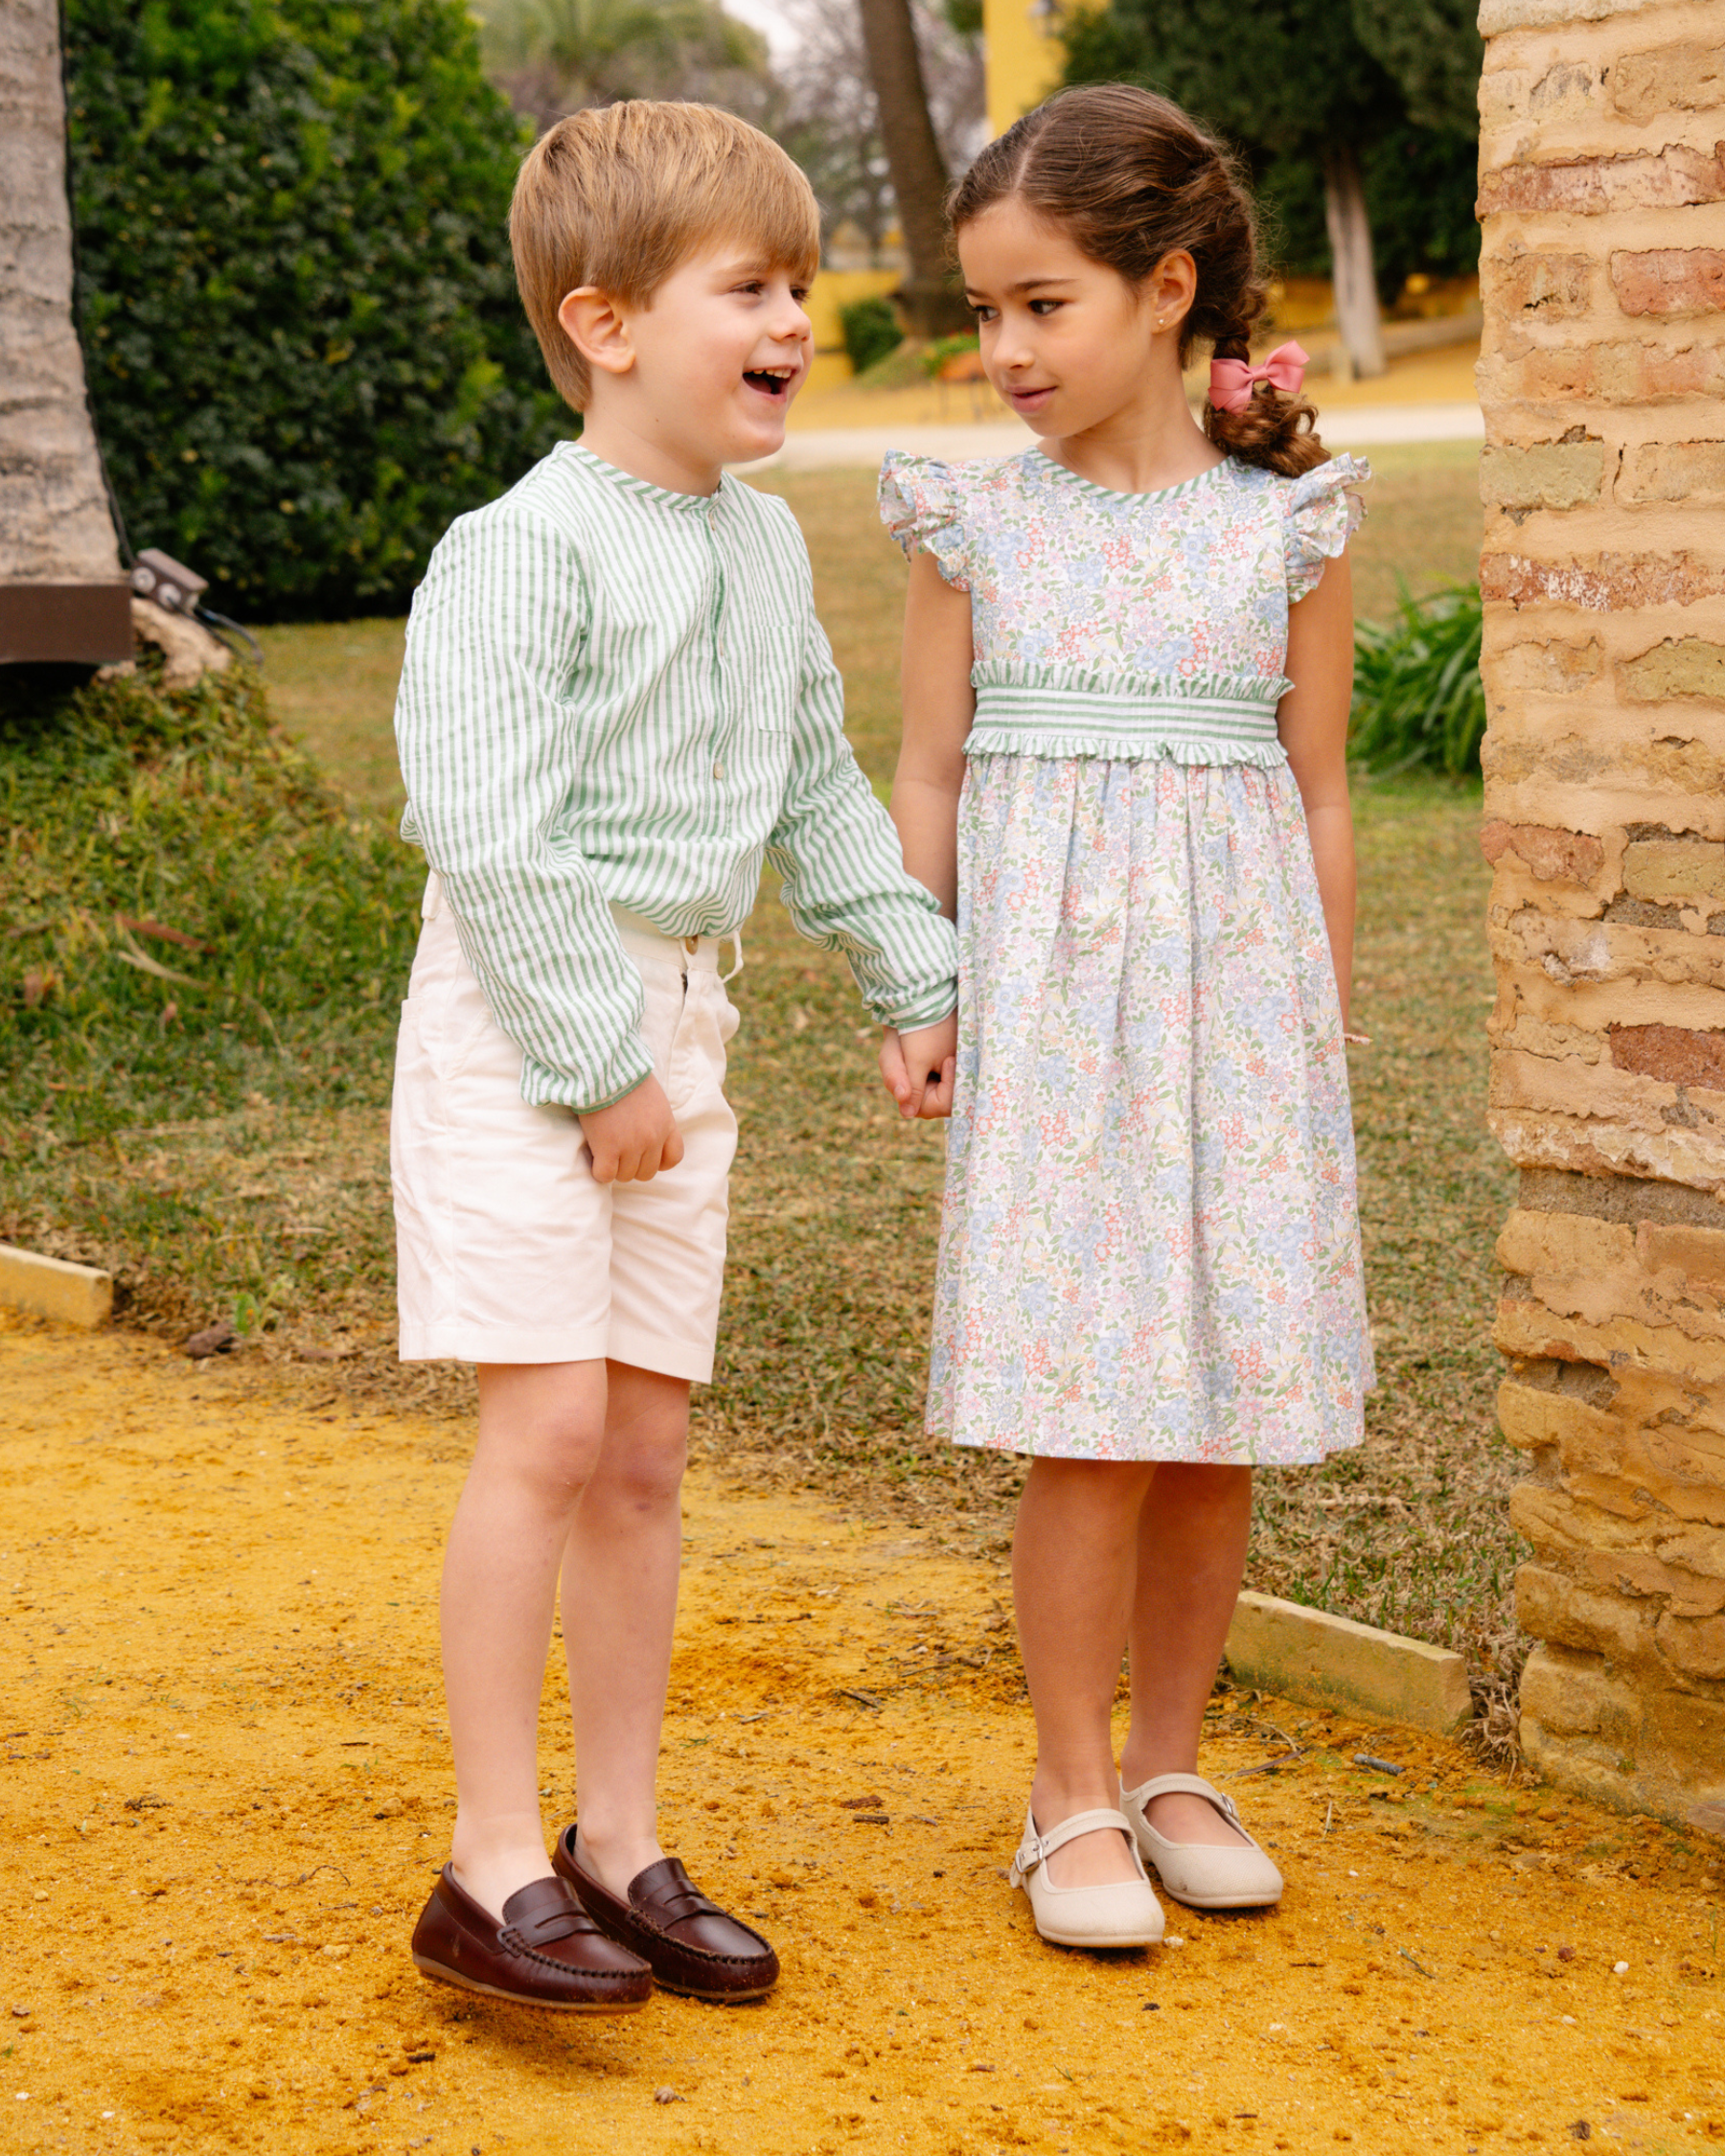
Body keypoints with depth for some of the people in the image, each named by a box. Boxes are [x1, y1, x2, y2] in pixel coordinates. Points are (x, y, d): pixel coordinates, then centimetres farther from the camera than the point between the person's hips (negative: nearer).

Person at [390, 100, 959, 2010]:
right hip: (519, 1021, -7)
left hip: (677, 1024, 7)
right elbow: (485, 835, -19)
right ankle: (490, 1869, -4)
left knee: (646, 1445, 8)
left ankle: (616, 1841, 18)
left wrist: (919, 977, 20)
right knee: (551, 1424, -13)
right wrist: (598, 1061, -18)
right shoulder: (521, 549, -15)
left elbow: (816, 794, 22)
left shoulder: (766, 545, 11)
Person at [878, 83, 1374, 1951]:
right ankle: (1073, 1794, 11)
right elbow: (930, 773, 6)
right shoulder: (975, 518, 3)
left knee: (1222, 1411, 6)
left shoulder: (1287, 523, 3)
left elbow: (1316, 794, 7)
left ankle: (1170, 1763, 23)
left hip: (1231, 988, 1)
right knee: (1084, 1415, -3)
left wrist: (1327, 1041, 7)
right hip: (1044, 994, -1)